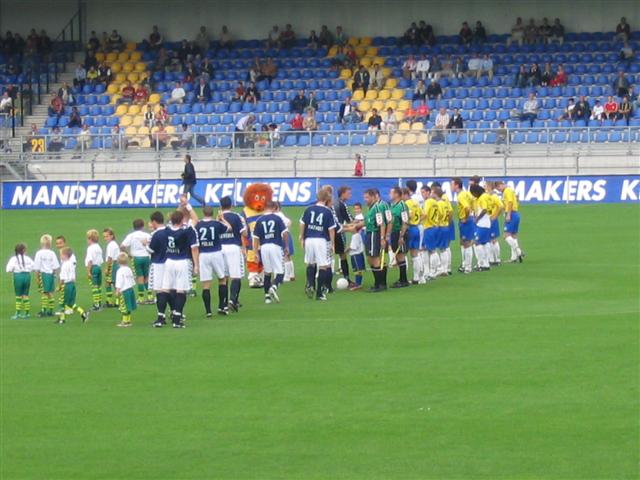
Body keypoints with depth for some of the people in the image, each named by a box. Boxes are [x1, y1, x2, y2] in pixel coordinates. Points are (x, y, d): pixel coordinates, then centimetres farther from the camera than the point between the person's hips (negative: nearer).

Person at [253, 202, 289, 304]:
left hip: (263, 247, 3)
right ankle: (274, 286, -26)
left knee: (267, 272, 14)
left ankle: (267, 295, 12)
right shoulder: (277, 218, 0)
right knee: (280, 272, 1)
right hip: (276, 246, -3)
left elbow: (256, 237, 4)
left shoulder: (259, 220, 6)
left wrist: (256, 252, 9)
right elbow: (285, 233, -4)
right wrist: (286, 247, 7)